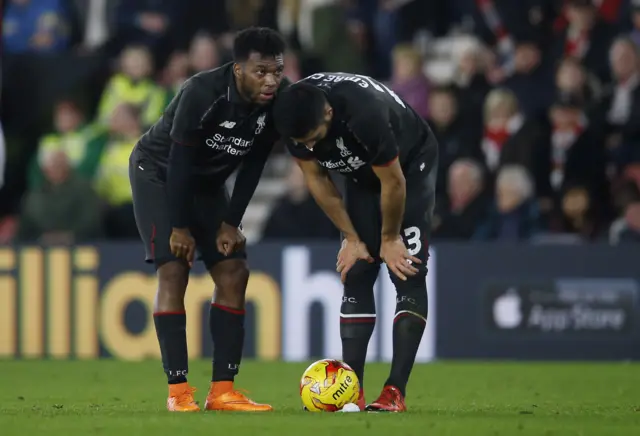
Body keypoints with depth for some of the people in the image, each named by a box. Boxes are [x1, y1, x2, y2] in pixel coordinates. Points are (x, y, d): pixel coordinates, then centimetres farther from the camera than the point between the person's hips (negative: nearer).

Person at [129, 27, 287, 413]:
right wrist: (180, 226, -21)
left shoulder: (278, 102, -18)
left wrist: (232, 222, -7)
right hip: (158, 173, -6)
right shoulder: (202, 93, -34)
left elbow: (254, 164, -6)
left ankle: (223, 391, -2)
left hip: (207, 182, 6)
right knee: (174, 270, -18)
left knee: (234, 273, -4)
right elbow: (179, 160, -27)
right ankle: (179, 391, -16)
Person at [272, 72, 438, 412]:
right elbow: (316, 180, -9)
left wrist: (389, 238, -13)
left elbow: (393, 182, -27)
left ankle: (395, 391, -19)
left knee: (407, 273, -15)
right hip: (363, 176, 6)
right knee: (356, 276, -3)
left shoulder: (364, 114, -43)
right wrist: (352, 239, -6)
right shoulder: (294, 119, -25)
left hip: (411, 167, -6)